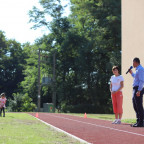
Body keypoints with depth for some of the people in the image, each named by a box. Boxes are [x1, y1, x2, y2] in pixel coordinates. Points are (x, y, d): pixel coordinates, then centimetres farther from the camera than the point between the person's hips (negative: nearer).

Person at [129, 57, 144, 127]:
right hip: (135, 89, 11)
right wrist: (131, 73, 30)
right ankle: (138, 121, 18)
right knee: (135, 106, 13)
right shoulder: (137, 70, 19)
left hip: (138, 89, -11)